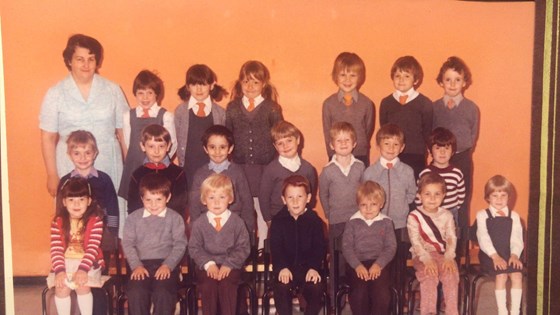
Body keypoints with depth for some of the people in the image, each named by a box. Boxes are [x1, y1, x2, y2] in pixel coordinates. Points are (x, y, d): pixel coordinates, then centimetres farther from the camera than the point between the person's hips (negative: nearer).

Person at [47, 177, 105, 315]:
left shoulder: (95, 221, -7)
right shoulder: (58, 223, -1)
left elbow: (93, 248, -14)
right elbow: (56, 249, -9)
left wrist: (83, 269, -26)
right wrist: (60, 270, -23)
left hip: (87, 262, -2)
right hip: (65, 262, 2)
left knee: (83, 286, -26)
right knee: (61, 287, -23)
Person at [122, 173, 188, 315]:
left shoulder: (174, 218, 8)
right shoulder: (133, 218, 12)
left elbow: (180, 245, 2)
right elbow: (128, 244, 7)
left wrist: (167, 265, -11)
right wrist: (136, 265, -8)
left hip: (166, 264, -1)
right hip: (141, 264, 1)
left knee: (164, 293, -27)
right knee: (136, 292, -26)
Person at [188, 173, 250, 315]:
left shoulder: (237, 222, 3)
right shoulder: (199, 223, 6)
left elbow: (243, 247, 0)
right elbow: (194, 247, 3)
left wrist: (228, 264, -13)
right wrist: (208, 263, -13)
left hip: (230, 266, 0)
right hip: (207, 266, 1)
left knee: (227, 285, -29)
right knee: (208, 285, -28)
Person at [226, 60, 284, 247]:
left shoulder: (272, 108, 1)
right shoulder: (232, 108, 7)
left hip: (265, 168, -2)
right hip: (239, 167, 2)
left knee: (263, 209, 5)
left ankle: (263, 246, 18)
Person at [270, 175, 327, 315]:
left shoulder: (315, 220, 1)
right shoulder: (278, 220, 1)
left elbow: (320, 247, -5)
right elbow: (275, 247, -6)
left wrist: (314, 267, -21)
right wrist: (282, 267, -22)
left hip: (308, 266, 0)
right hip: (285, 266, 0)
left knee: (316, 288, -26)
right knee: (281, 288, -28)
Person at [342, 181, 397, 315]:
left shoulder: (386, 222, 8)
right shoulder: (353, 222, 6)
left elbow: (391, 247, 2)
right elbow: (346, 247, 1)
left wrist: (378, 264, -14)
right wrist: (357, 265, -14)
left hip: (379, 264, 0)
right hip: (357, 264, 0)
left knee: (381, 292, -25)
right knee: (358, 293, -25)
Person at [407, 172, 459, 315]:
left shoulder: (446, 215, 8)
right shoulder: (414, 217, -2)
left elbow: (451, 238, -1)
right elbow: (416, 242, -11)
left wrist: (449, 257, -18)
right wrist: (427, 260, -25)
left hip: (444, 254, 2)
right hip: (422, 255, -2)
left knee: (451, 274, -25)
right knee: (429, 275, -29)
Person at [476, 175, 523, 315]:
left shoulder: (514, 216, 11)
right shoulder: (482, 215, 3)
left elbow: (517, 239, 2)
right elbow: (483, 238, -9)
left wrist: (514, 254, -17)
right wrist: (495, 256, -22)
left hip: (509, 255, 3)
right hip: (489, 255, -3)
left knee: (517, 275, -23)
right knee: (501, 275, -27)